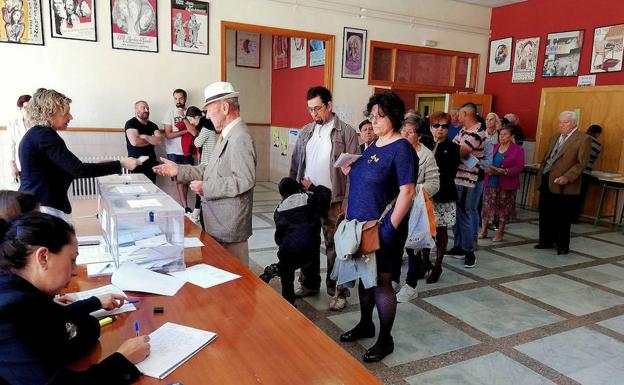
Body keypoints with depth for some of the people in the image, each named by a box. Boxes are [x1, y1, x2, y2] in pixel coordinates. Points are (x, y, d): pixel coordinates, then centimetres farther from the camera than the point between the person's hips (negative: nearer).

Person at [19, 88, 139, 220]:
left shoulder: (37, 134, 15)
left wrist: (98, 167, 13)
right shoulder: (44, 135, -17)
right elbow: (78, 169, -24)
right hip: (42, 206, -11)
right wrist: (120, 164, -22)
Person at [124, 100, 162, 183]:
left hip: (151, 163, 5)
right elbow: (135, 142, -18)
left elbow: (159, 141, -3)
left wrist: (144, 137, -13)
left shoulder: (153, 125, 14)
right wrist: (152, 140, -3)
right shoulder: (131, 123, -3)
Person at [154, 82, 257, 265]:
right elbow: (212, 169, 17)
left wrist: (207, 188, -20)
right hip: (218, 221, 10)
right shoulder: (227, 135, 14)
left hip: (229, 226, -10)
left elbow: (245, 180, -27)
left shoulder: (240, 138, -19)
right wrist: (179, 170, 9)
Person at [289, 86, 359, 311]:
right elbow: (295, 164, 14)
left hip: (333, 201, -5)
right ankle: (309, 284, 32)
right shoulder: (305, 132, 10)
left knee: (334, 248, 3)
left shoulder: (346, 132, -5)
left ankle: (338, 292, 17)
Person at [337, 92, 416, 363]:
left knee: (381, 281, 3)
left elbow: (407, 191, -19)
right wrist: (350, 172, 2)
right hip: (360, 225, 8)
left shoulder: (401, 149, -14)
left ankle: (385, 340, 20)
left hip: (381, 228, -8)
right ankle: (365, 324, 37)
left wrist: (390, 228, -22)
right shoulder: (373, 146, 11)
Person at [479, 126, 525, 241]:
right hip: (491, 183, 3)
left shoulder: (518, 150, -1)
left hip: (507, 184, -3)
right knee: (487, 205, 2)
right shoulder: (493, 147, 10)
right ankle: (483, 229, 13)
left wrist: (505, 171, -23)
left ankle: (500, 231, 17)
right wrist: (486, 169, -11)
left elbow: (519, 167, -9)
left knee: (504, 207, 4)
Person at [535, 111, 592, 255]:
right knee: (545, 215, 13)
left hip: (564, 185, -6)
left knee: (562, 218, 4)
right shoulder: (555, 137, 17)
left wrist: (567, 177, -21)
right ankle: (546, 241, 27)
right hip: (546, 182, 7)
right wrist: (540, 174, 11)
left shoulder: (583, 139, -5)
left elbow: (581, 163, -12)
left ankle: (563, 246, 17)